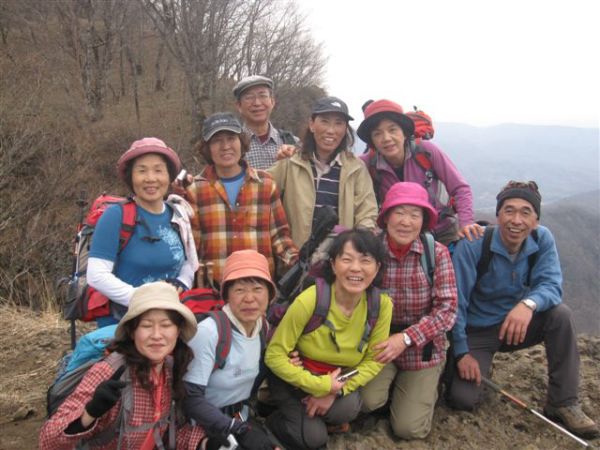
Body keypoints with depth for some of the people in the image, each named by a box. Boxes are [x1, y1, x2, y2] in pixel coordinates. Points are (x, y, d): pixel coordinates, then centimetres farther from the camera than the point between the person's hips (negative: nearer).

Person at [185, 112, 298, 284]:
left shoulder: (265, 183, 7)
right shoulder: (195, 189, 3)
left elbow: (279, 233, 10)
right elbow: (190, 243, 5)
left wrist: (296, 265, -4)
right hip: (213, 285, -1)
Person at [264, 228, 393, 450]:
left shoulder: (382, 304, -17)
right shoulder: (309, 300, -28)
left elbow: (374, 360, -7)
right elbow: (274, 355, -20)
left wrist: (335, 391, -20)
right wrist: (320, 386, -26)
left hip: (337, 380, 3)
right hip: (296, 378, -3)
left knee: (349, 408, -26)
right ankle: (274, 422, 13)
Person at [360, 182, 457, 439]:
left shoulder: (437, 253, -14)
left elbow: (447, 310, -16)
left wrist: (406, 338, -25)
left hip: (422, 348, 0)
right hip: (378, 342, 1)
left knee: (408, 428, -5)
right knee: (367, 400, -23)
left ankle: (426, 388, 27)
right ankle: (391, 382, 13)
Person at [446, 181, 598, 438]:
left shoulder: (542, 239, -10)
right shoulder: (473, 244, -23)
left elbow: (551, 284, -20)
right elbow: (456, 302, -19)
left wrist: (529, 304, -43)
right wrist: (462, 352, -20)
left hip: (517, 322, 4)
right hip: (476, 331, -3)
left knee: (560, 315, -24)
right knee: (463, 399, -19)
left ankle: (563, 403, -12)